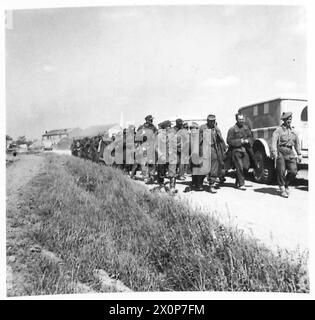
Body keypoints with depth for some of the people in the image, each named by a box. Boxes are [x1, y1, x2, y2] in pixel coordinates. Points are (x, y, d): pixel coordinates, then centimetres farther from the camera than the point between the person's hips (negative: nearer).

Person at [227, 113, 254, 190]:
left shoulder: (246, 127, 10)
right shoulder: (232, 129, -7)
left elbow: (250, 137, 19)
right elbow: (229, 141, -10)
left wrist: (247, 140, -4)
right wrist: (240, 141, -15)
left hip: (245, 150, 5)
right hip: (236, 150, -5)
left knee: (246, 166, 3)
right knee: (239, 167, -8)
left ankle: (237, 182, 22)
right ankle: (241, 184, 1)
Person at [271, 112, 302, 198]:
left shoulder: (293, 131, 17)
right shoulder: (278, 130, 0)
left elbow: (297, 143, 21)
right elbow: (274, 141, -10)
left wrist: (299, 154, 17)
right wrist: (274, 152, -21)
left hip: (290, 152, 5)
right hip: (280, 152, -5)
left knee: (293, 171, -2)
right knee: (281, 171, -3)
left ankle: (286, 185, 21)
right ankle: (282, 189, 7)